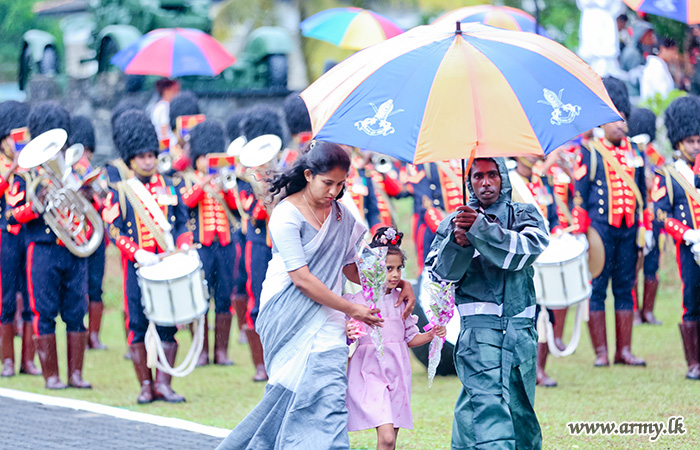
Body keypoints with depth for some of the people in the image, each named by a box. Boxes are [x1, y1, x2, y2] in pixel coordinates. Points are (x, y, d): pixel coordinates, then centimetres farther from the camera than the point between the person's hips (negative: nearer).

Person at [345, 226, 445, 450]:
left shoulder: (401, 301, 7)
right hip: (370, 375, -5)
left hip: (397, 373, 5)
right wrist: (348, 335, -26)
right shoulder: (356, 302, -6)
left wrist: (431, 335, -3)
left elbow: (411, 338, 14)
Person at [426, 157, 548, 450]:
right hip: (479, 328, -2)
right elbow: (439, 271, 3)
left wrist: (480, 229, -22)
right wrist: (458, 243, -16)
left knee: (520, 406, 10)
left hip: (520, 326, 2)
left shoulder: (524, 215, 11)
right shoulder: (454, 222, 12)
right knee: (486, 403, -18)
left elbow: (528, 249, -11)